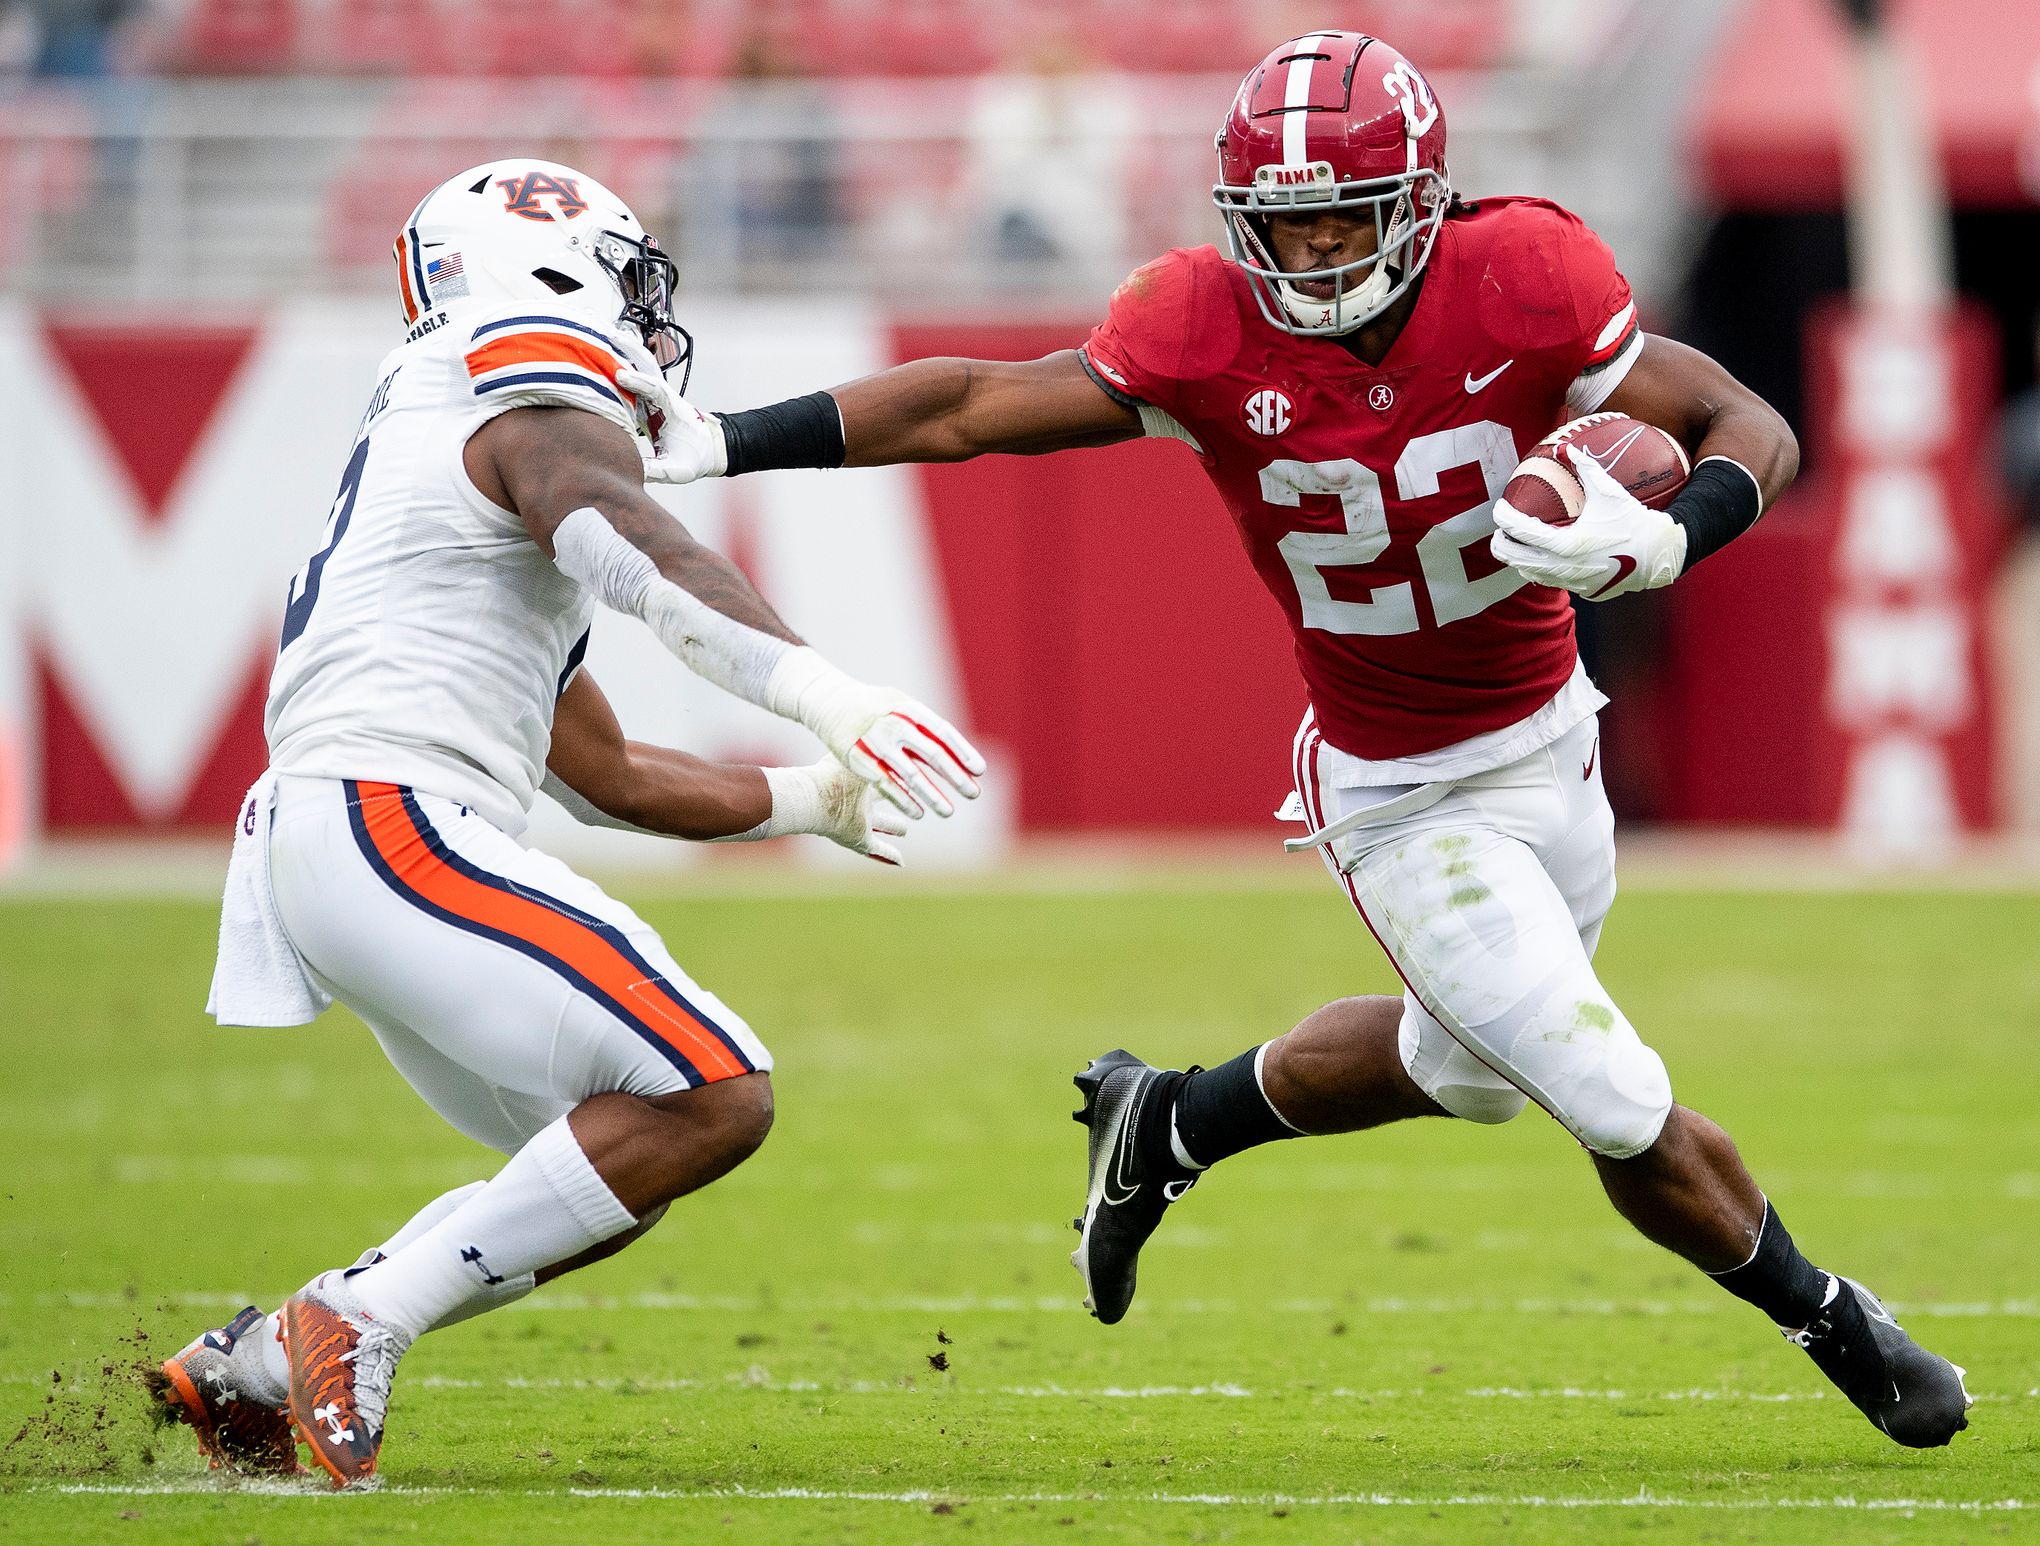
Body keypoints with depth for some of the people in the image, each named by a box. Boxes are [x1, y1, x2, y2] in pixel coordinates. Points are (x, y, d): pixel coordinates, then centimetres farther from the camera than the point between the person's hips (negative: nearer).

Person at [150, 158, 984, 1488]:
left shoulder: (438, 439, 30)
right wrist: (820, 690, -37)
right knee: (713, 1100, -16)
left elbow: (609, 778, 35)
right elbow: (633, 548, -26)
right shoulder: (548, 418, -1)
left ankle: (247, 1373, 12)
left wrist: (815, 802, 41)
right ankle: (360, 1324, -15)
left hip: (323, 850, 10)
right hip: (394, 826, -10)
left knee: (612, 1183, 16)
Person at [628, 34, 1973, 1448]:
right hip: (1400, 795, -4)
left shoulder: (1524, 283, -20)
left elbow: (1753, 431, -14)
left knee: (1469, 1063, 27)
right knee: (1630, 1116, -6)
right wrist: (710, 444, -22)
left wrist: (1660, 541, -35)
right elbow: (972, 408, -18)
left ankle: (1174, 1123, 50)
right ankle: (1836, 1329, 22)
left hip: (1548, 741, 4)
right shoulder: (1211, 334, -23)